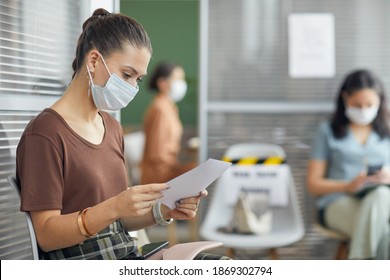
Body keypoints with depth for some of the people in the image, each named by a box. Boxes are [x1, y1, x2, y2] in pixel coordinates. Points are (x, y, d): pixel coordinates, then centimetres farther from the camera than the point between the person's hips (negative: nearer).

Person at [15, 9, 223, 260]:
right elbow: (46, 234, -13)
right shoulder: (45, 133, -10)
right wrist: (113, 207, -26)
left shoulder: (112, 128, 14)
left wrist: (162, 212, -2)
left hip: (126, 257, 8)